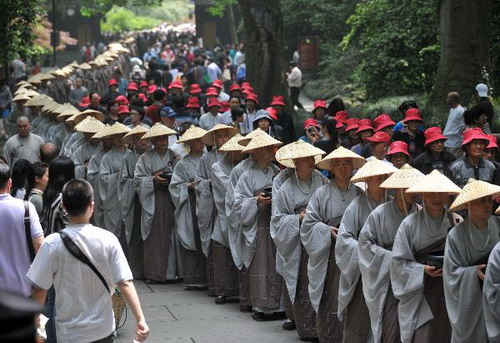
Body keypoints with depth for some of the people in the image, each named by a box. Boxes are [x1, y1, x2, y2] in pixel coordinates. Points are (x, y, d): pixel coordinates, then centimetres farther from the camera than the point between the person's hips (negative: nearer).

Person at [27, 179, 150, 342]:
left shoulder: (53, 244, -13)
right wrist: (141, 320, -10)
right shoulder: (107, 240, -8)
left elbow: (39, 289, -9)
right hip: (104, 330, 2)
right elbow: (125, 283, -12)